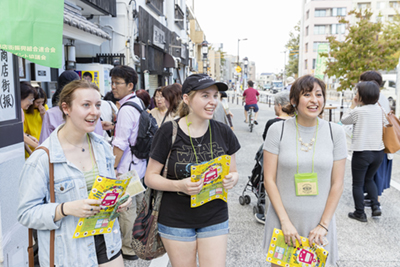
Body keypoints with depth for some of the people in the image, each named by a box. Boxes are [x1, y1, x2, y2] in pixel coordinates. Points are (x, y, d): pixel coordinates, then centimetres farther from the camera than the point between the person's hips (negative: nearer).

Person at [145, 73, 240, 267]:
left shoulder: (223, 132, -2)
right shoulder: (168, 132, -11)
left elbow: (233, 172, 9)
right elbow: (150, 177, -7)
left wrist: (232, 179, -15)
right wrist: (179, 185, -25)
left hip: (215, 219, 2)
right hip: (176, 221, -2)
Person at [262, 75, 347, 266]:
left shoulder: (335, 132, -3)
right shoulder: (277, 130, -7)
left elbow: (337, 184, -1)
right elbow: (269, 179, -7)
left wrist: (324, 225, -5)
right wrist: (285, 222, -11)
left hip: (319, 220, 1)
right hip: (283, 218, -1)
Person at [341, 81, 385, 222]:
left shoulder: (358, 111, -14)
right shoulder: (379, 109, 2)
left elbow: (344, 120, 2)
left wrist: (353, 105, 7)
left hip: (362, 153, -6)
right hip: (378, 151, 6)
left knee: (358, 184, 8)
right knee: (369, 179, 26)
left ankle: (360, 213, 15)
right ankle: (375, 206, 16)